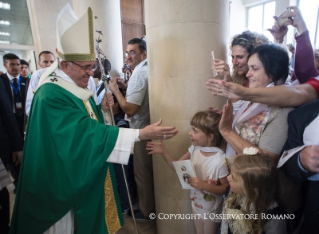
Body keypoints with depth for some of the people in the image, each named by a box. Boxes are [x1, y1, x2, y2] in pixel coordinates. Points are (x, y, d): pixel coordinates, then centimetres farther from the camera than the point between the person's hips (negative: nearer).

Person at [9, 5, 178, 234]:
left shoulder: (79, 88, 3)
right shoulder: (51, 96, -25)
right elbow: (86, 132, -33)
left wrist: (101, 109, -8)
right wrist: (141, 134, -36)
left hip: (91, 174, 8)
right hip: (69, 177, -8)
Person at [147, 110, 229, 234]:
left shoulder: (220, 161, -32)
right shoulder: (194, 149, -15)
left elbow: (226, 189, -20)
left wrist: (205, 186, -32)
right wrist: (163, 152, -16)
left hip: (212, 210, -5)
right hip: (196, 204, 5)